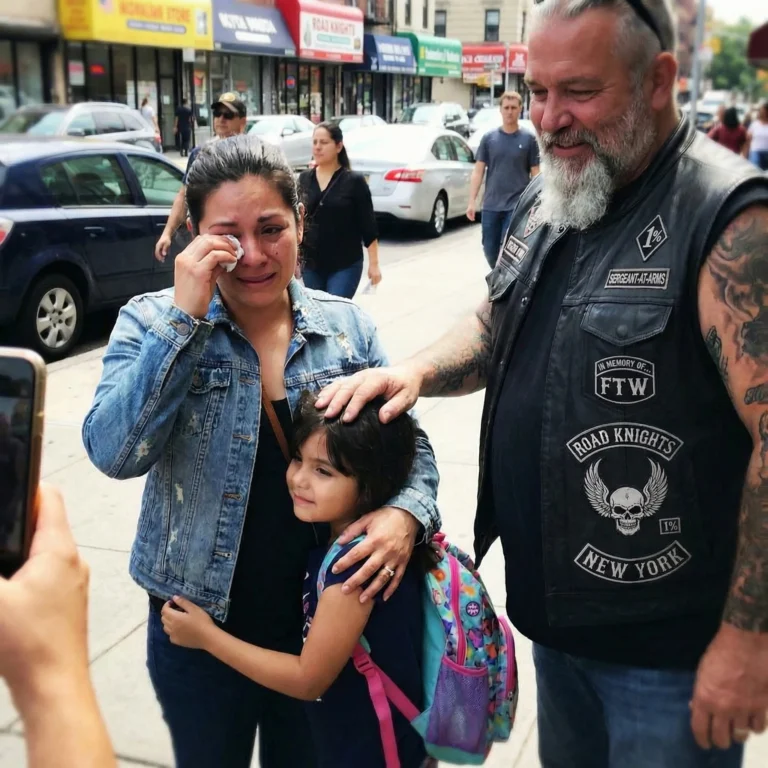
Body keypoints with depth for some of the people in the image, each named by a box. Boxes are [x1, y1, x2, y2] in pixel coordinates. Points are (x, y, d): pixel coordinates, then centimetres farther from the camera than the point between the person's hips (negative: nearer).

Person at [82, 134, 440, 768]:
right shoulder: (153, 323, -9)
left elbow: (408, 443, 1)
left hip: (324, 620, 2)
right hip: (202, 625, -1)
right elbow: (114, 452, -21)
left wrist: (408, 512, -21)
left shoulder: (348, 328, -4)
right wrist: (186, 317, -27)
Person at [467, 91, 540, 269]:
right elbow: (478, 171, 5)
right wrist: (472, 202, -2)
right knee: (490, 250, 9)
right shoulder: (489, 138, 6)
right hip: (490, 206, 3)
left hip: (517, 206, -3)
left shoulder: (529, 139, 1)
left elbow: (536, 174, 3)